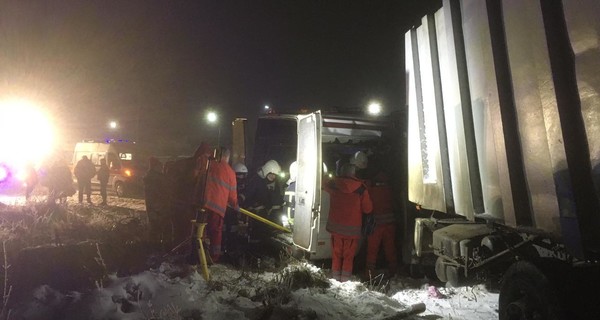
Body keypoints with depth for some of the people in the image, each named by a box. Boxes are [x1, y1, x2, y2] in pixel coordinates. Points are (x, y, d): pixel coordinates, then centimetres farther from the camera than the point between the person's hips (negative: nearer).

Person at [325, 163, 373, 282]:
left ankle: (336, 278, 17)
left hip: (336, 226, 2)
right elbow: (368, 209, -5)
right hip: (352, 228, -2)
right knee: (348, 256, 10)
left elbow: (326, 187, 19)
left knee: (336, 254, 13)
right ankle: (345, 279, 11)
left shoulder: (333, 185, -5)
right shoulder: (361, 188, -12)